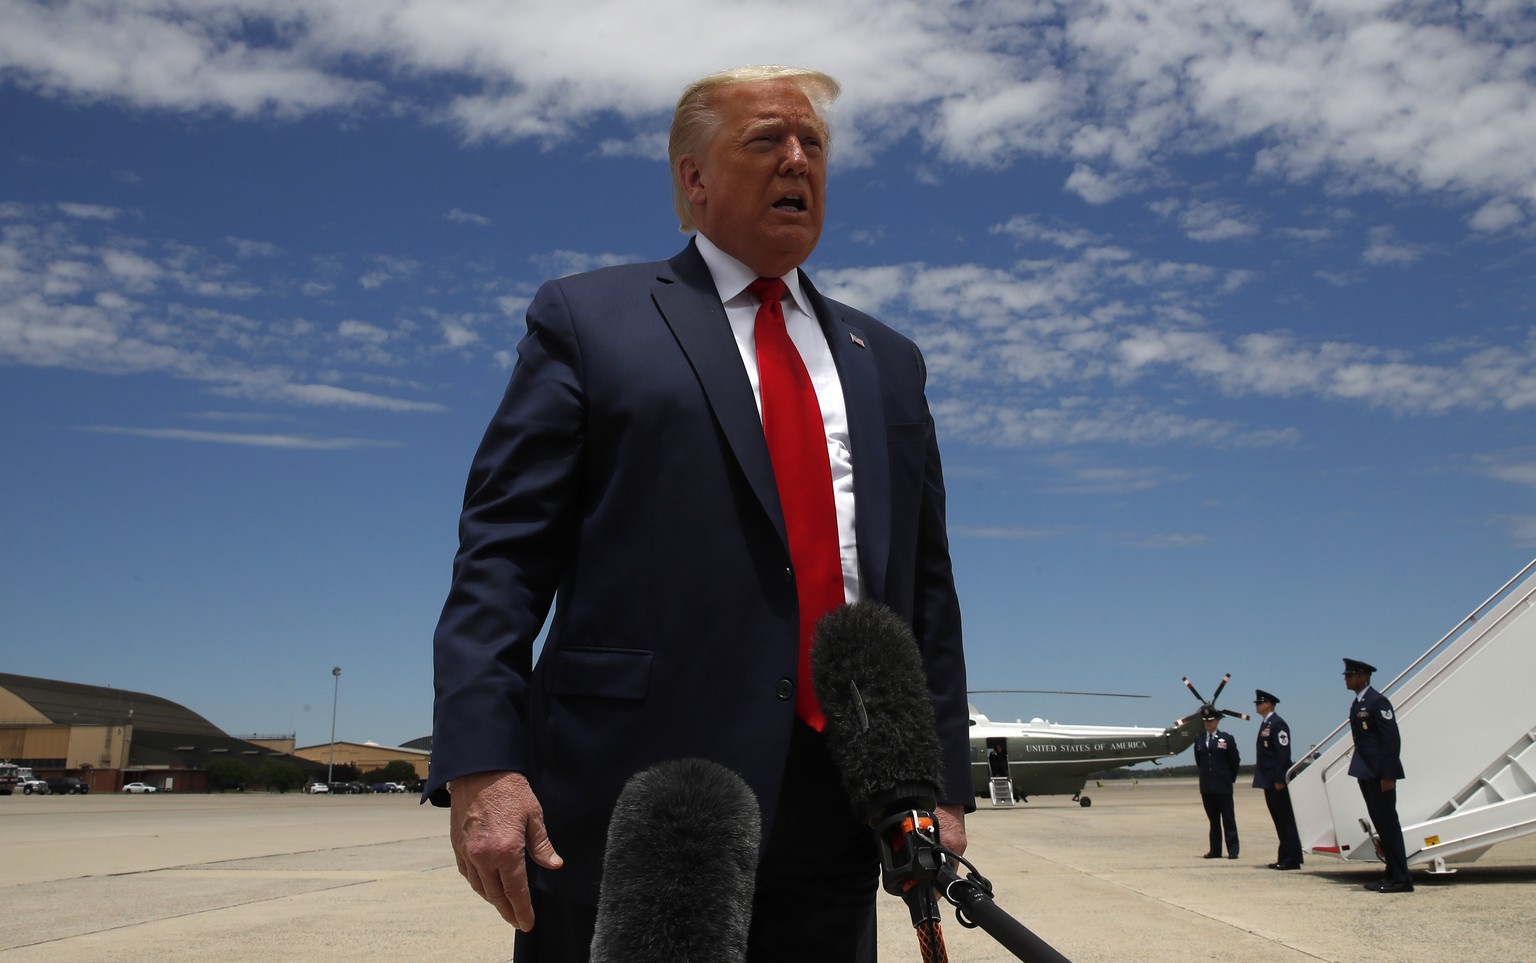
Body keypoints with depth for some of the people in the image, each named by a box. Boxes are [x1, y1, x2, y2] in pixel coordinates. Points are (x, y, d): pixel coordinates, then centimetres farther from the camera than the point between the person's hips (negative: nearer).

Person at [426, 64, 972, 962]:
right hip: (627, 805, -3)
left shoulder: (888, 362, 18)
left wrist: (944, 783, 8)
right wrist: (480, 764, -13)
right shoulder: (587, 318, 6)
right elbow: (504, 549, -2)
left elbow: (926, 582, 15)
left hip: (836, 815, 4)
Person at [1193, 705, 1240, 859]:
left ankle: (1233, 850, 2)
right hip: (1206, 786, 4)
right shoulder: (1198, 740, 10)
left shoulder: (1227, 739, -1)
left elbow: (1235, 761, 4)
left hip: (1223, 786, -4)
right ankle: (1215, 850, 10)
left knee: (1228, 818, -1)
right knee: (1213, 819, 7)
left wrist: (1229, 778, 8)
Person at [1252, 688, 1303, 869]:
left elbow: (1283, 753, -19)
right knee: (1280, 820, 11)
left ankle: (1291, 859, -1)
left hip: (1277, 781, -10)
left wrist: (1279, 779, -22)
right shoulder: (1265, 724, 17)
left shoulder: (1277, 724, -12)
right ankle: (1285, 858, 16)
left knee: (1285, 819, -5)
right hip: (1269, 781, 10)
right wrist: (1268, 779, 16)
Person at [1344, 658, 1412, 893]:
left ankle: (1402, 879, -1)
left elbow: (1392, 739, -18)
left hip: (1380, 774, -9)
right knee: (1380, 824, 12)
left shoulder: (1377, 702, -13)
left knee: (1388, 823, -6)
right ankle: (1391, 874, 19)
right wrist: (1360, 770, 13)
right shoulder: (1357, 704, 15)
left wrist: (1388, 775, -21)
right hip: (1367, 773, 9)